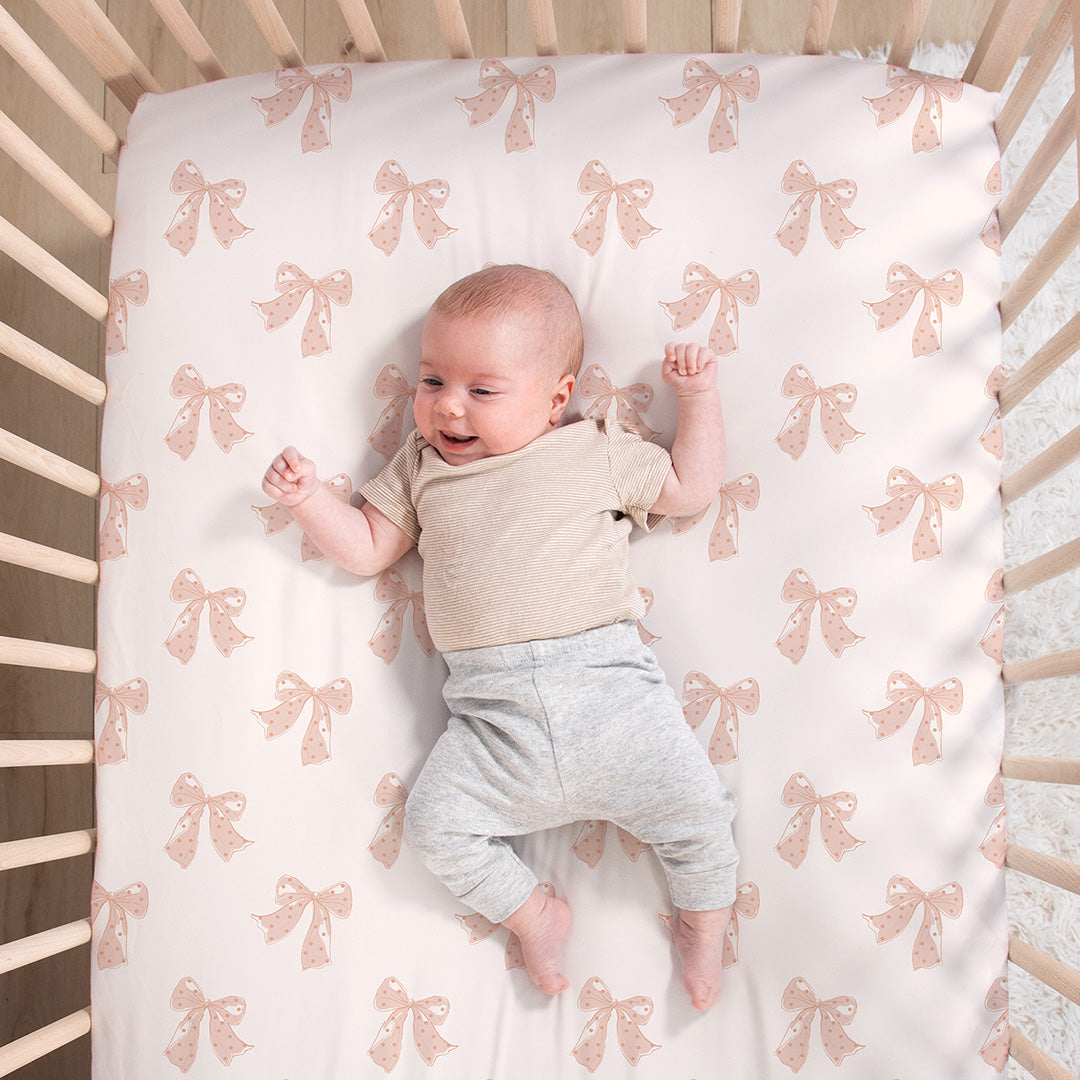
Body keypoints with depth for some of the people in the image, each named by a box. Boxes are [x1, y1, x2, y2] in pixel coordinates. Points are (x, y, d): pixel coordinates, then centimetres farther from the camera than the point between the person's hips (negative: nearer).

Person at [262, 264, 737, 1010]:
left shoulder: (598, 453, 9)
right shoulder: (421, 467, 16)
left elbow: (693, 489, 15)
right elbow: (366, 549, 18)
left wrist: (698, 395, 11)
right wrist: (307, 497, 5)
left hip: (605, 684, -2)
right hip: (493, 716, 2)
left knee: (693, 801, -11)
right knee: (435, 822, -11)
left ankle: (703, 918, 22)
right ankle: (534, 914, 15)